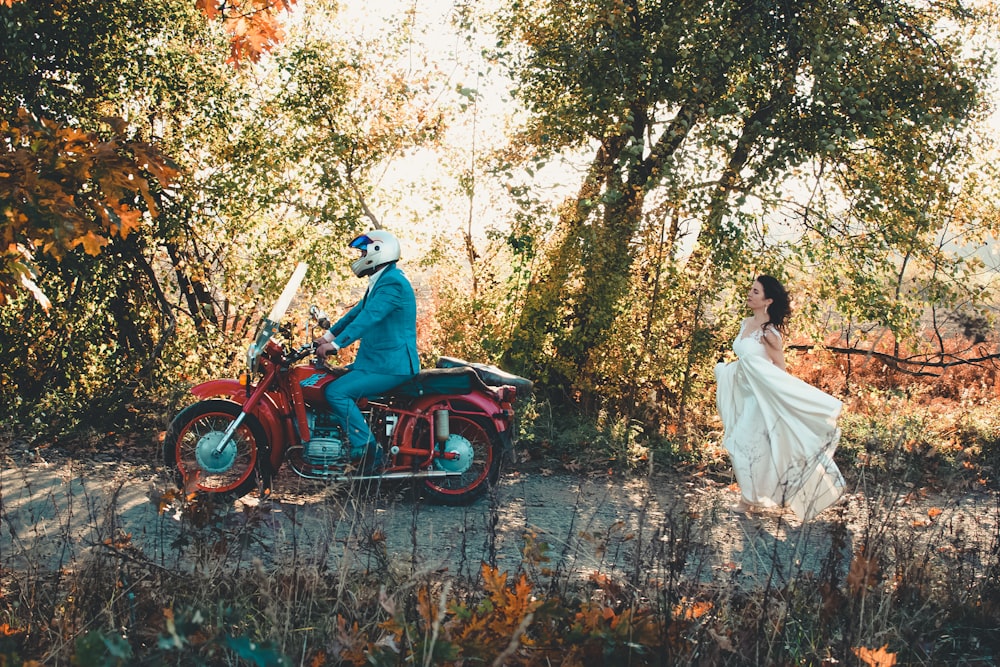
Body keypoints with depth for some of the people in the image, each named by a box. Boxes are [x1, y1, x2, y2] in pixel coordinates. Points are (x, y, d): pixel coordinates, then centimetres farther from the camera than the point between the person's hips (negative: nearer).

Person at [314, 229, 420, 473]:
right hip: (377, 359, 11)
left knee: (336, 392, -22)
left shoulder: (392, 283, -18)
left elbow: (369, 316, -28)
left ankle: (368, 453, -18)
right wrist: (328, 334, 11)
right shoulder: (382, 280, 17)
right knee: (330, 380, 15)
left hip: (391, 365, -11)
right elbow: (358, 310, 19)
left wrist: (336, 343, -32)